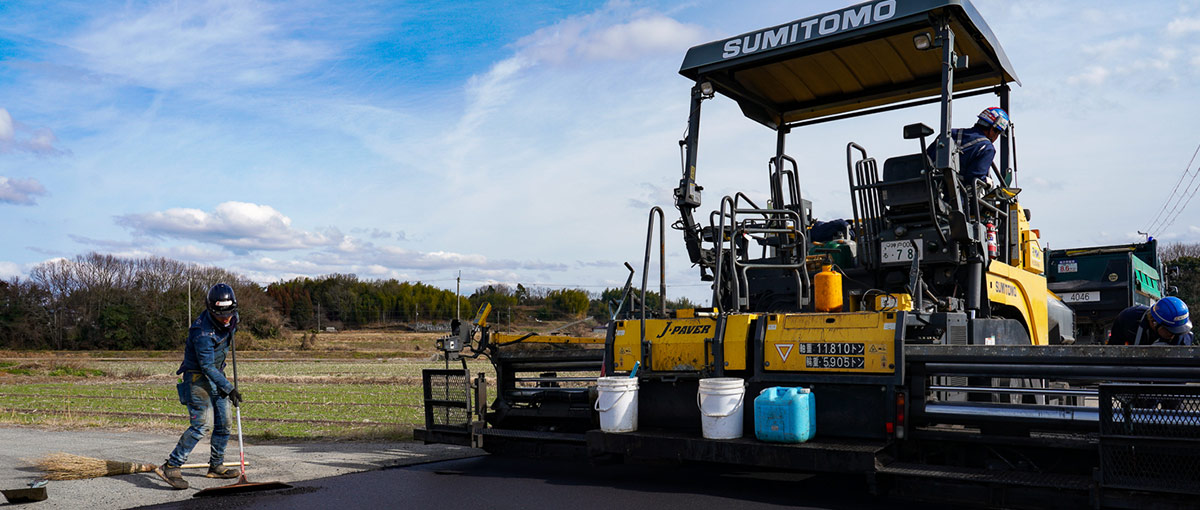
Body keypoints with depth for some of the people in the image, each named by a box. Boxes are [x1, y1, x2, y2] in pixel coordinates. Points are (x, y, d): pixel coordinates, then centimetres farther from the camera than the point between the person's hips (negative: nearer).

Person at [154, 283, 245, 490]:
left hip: (216, 373, 8)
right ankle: (170, 467, -9)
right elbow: (207, 366, -27)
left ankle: (216, 466, 21)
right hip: (197, 375, -8)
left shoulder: (231, 318, -7)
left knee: (224, 422, 8)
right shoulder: (202, 331, -29)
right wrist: (228, 388, -27)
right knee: (200, 426, -17)